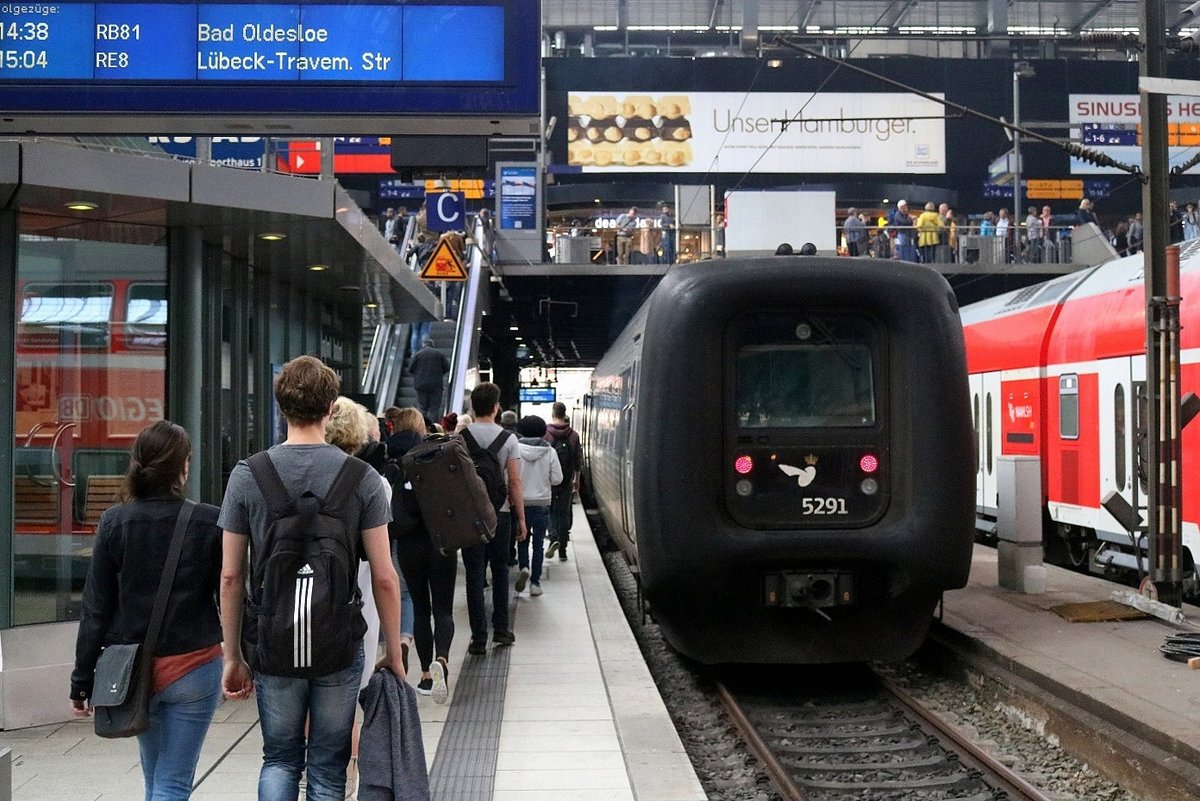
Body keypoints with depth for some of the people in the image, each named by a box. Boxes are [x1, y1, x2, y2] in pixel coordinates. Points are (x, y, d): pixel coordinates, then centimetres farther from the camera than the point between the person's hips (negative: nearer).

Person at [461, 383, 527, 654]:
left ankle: (479, 638, 3)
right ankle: (501, 629, 20)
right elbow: (515, 482, -6)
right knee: (500, 571, 17)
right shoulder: (508, 439, -5)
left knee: (475, 574, 3)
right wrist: (521, 519, 1)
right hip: (499, 512, 0)